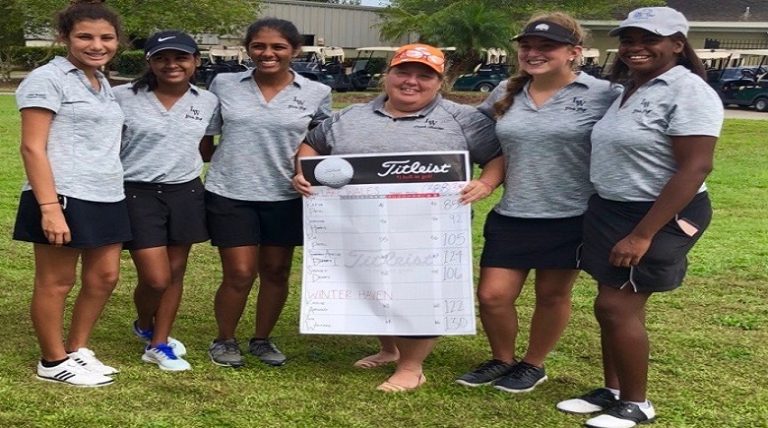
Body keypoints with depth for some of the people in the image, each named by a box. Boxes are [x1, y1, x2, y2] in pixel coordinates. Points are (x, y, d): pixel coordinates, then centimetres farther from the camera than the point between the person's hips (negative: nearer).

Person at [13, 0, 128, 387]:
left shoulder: (103, 84, 16)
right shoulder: (47, 79, -8)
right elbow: (32, 147, -13)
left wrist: (113, 193, 15)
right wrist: (49, 207, -21)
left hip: (106, 197, 8)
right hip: (65, 198, -8)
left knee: (104, 276, 12)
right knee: (56, 282, 3)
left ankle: (77, 350, 29)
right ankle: (54, 362, 17)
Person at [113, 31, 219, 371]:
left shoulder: (208, 101, 3)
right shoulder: (123, 97, -7)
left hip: (186, 193, 4)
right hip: (137, 194, -4)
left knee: (175, 273, 9)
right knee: (156, 278, -5)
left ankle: (159, 345, 25)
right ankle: (144, 327, 28)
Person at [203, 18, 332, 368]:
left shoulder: (316, 93, -1)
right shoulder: (224, 85, -1)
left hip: (285, 198, 2)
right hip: (230, 195, -1)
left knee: (276, 273, 11)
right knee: (239, 275, 0)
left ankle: (262, 339, 31)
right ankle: (224, 340, 23)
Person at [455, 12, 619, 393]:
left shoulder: (602, 94, -10)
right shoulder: (505, 93, 5)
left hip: (571, 218, -4)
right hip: (511, 216, 4)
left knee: (552, 295, 12)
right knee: (492, 295, 4)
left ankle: (533, 365, 34)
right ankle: (502, 360, 30)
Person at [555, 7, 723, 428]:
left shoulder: (687, 92, -17)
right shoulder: (628, 90, 10)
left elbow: (695, 168, -23)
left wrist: (642, 235, -25)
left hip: (661, 216, -8)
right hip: (610, 211, 8)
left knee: (616, 307, -6)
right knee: (616, 306, 13)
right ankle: (612, 391, 26)